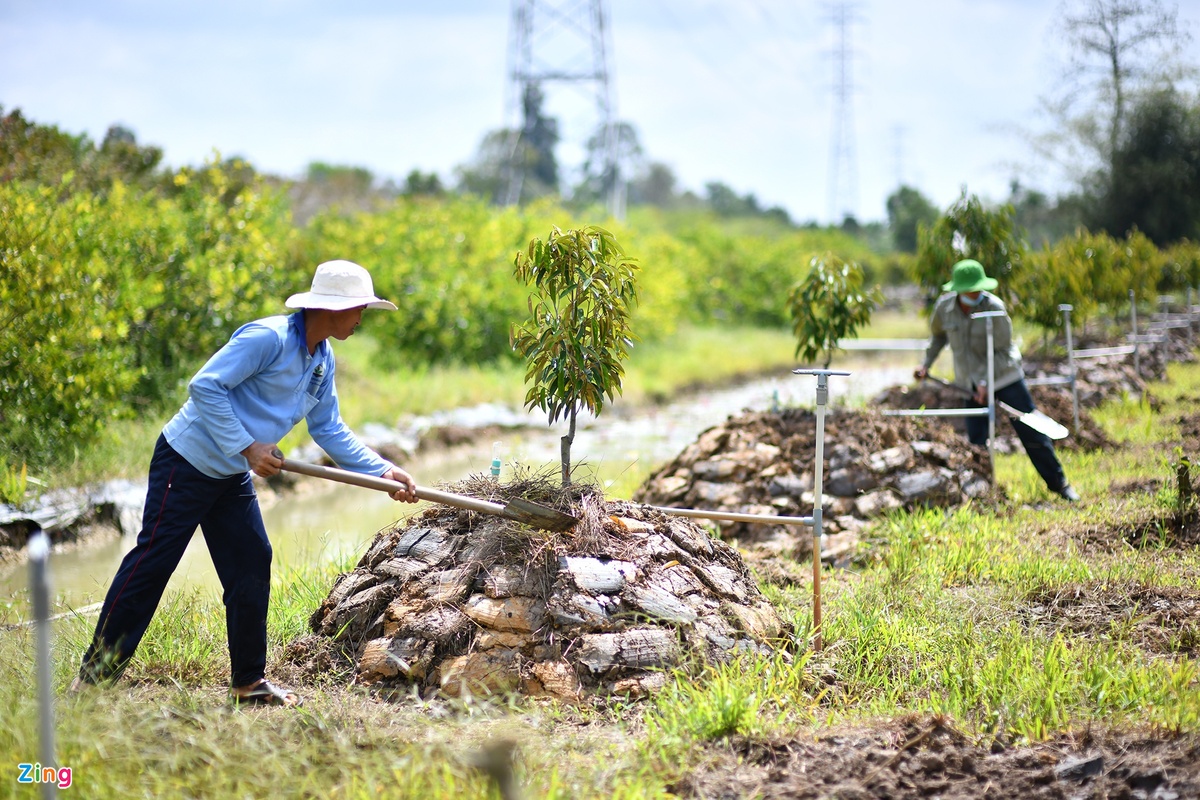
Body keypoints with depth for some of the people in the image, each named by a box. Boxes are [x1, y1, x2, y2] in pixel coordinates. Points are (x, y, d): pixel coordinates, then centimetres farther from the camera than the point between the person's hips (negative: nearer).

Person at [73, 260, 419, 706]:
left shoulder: (323, 360, 6)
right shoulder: (268, 338, -22)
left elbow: (329, 430, 11)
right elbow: (205, 386, -25)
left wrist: (383, 472, 2)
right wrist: (247, 448, -25)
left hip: (232, 478, 9)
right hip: (188, 463, -9)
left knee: (252, 567, 6)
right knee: (151, 564, -6)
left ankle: (249, 681, 15)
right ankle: (96, 673, 2)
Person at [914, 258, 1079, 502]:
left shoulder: (994, 308, -20)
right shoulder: (944, 307, -9)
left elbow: (1003, 352, -16)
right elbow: (938, 335, 14)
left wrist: (986, 382, -23)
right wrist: (926, 364, 6)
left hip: (1004, 376, -3)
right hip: (970, 383, 3)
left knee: (1031, 434, 0)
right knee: (976, 441, 1)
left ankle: (1058, 483, 13)